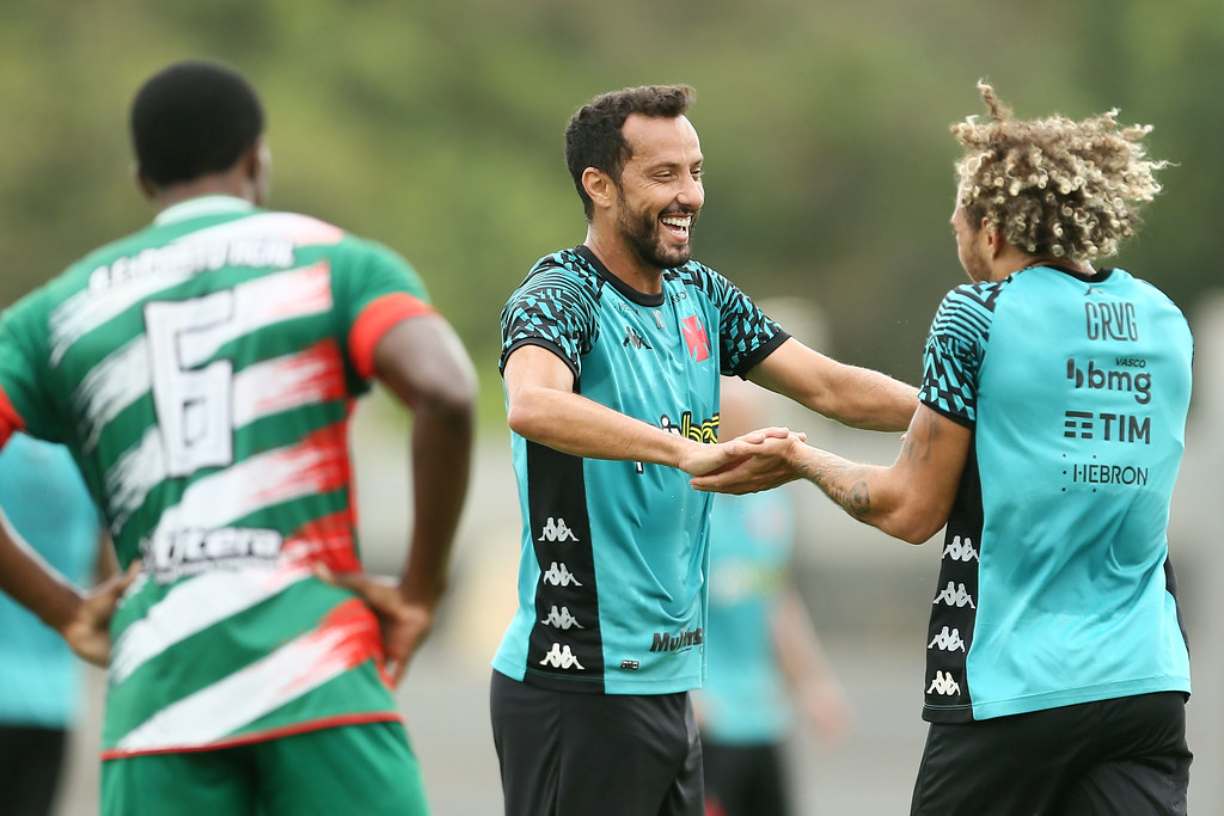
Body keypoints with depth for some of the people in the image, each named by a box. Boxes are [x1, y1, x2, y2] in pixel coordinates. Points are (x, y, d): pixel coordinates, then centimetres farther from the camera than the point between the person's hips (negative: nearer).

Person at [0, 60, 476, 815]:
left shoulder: (62, 310, 18)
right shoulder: (337, 262, 9)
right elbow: (445, 391, -10)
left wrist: (63, 610, 10)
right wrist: (421, 590, -1)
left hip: (157, 680, 3)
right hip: (315, 663, -3)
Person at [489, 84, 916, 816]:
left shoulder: (700, 296, 11)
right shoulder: (560, 296, -12)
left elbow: (831, 387, 13)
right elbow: (532, 405, -33)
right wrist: (689, 450, -42)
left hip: (670, 677, 8)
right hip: (577, 682, -8)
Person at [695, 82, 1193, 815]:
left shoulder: (980, 315, -6)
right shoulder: (1164, 322, 8)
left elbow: (912, 510, -3)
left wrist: (801, 461, 13)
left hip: (1015, 683, -4)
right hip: (1150, 683, 4)